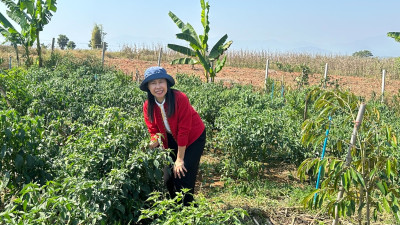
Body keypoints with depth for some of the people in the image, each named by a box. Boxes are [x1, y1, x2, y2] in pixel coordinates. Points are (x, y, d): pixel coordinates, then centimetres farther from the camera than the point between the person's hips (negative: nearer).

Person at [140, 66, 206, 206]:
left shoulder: (180, 99, -29)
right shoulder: (148, 106, -13)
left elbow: (184, 130, -25)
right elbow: (154, 130, -3)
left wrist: (180, 159, -20)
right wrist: (153, 142, -27)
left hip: (193, 138, -5)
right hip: (172, 140, 5)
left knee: (183, 176, -10)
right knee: (168, 178, 5)